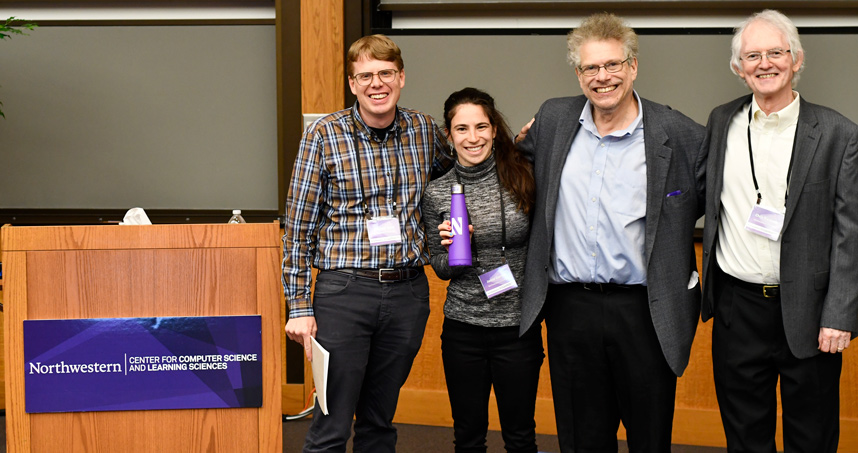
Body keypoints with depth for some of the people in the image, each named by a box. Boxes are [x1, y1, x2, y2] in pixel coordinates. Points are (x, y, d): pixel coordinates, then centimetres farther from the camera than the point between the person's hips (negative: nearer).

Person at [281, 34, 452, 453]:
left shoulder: (425, 131, 5)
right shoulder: (324, 135, -5)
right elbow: (299, 227, -3)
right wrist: (299, 306, -6)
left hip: (407, 291, 3)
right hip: (344, 290, -3)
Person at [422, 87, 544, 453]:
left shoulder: (522, 176, -5)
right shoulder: (437, 193, 0)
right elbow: (442, 270, 8)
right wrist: (451, 247, -12)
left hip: (518, 326, -1)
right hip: (463, 328, 1)